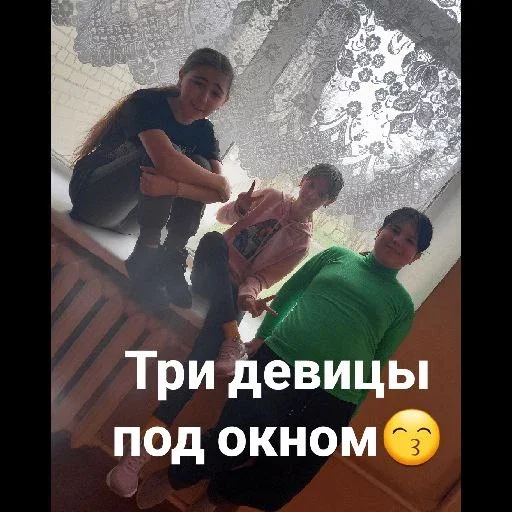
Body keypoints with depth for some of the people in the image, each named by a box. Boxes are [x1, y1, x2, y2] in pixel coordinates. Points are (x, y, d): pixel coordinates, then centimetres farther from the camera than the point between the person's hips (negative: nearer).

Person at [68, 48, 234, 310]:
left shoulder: (204, 132, -2)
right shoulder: (148, 101, -18)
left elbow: (217, 194, -20)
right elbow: (165, 160, -38)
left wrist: (173, 186, -39)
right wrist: (219, 182, -25)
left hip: (128, 217, 5)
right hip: (92, 195, -5)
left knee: (199, 165, -16)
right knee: (164, 152, -28)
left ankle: (171, 260, -21)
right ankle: (146, 254, -27)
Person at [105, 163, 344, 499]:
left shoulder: (302, 240, 4)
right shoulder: (272, 197, 12)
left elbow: (262, 277, -5)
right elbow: (223, 216, 18)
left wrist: (247, 295, -27)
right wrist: (240, 207, -5)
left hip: (234, 292, -3)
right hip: (207, 275, 3)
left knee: (209, 343, -31)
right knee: (213, 239, -32)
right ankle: (232, 338, -37)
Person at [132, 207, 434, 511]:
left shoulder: (403, 304, 11)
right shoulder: (337, 255, 13)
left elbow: (375, 364, 10)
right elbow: (287, 293, 14)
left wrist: (348, 416, 9)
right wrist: (262, 336, 5)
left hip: (333, 400, 1)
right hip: (278, 361, -1)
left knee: (283, 474, 7)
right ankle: (172, 478, 23)